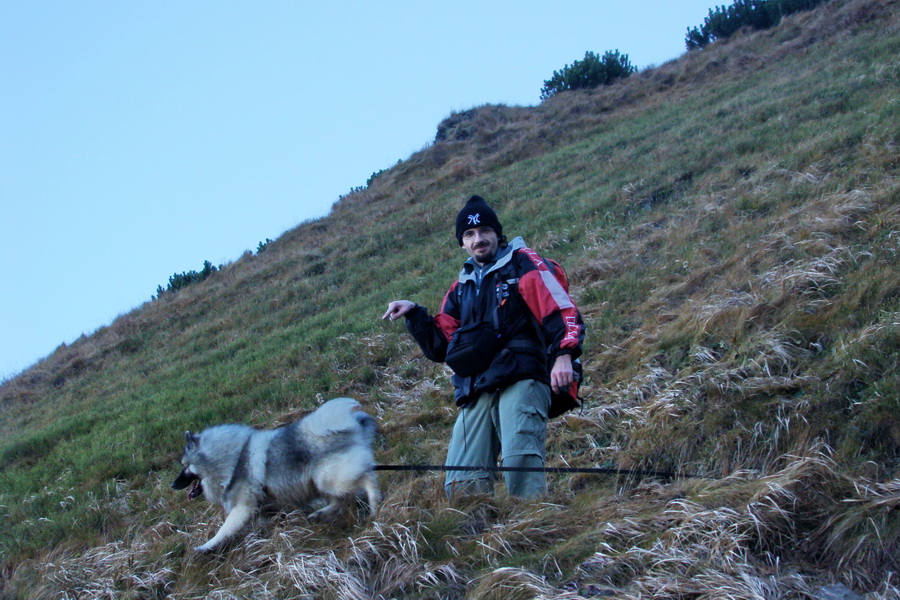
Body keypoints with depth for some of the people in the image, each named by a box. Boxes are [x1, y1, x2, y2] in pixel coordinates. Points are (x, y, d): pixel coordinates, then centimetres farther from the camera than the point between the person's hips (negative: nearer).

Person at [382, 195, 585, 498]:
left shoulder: (522, 264, 8)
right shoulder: (461, 288, 27)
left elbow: (561, 310, -4)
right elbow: (440, 347, 27)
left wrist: (563, 355, -21)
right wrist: (414, 314, 12)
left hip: (520, 380, -7)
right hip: (477, 393, 7)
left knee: (519, 460, -28)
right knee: (461, 484, -3)